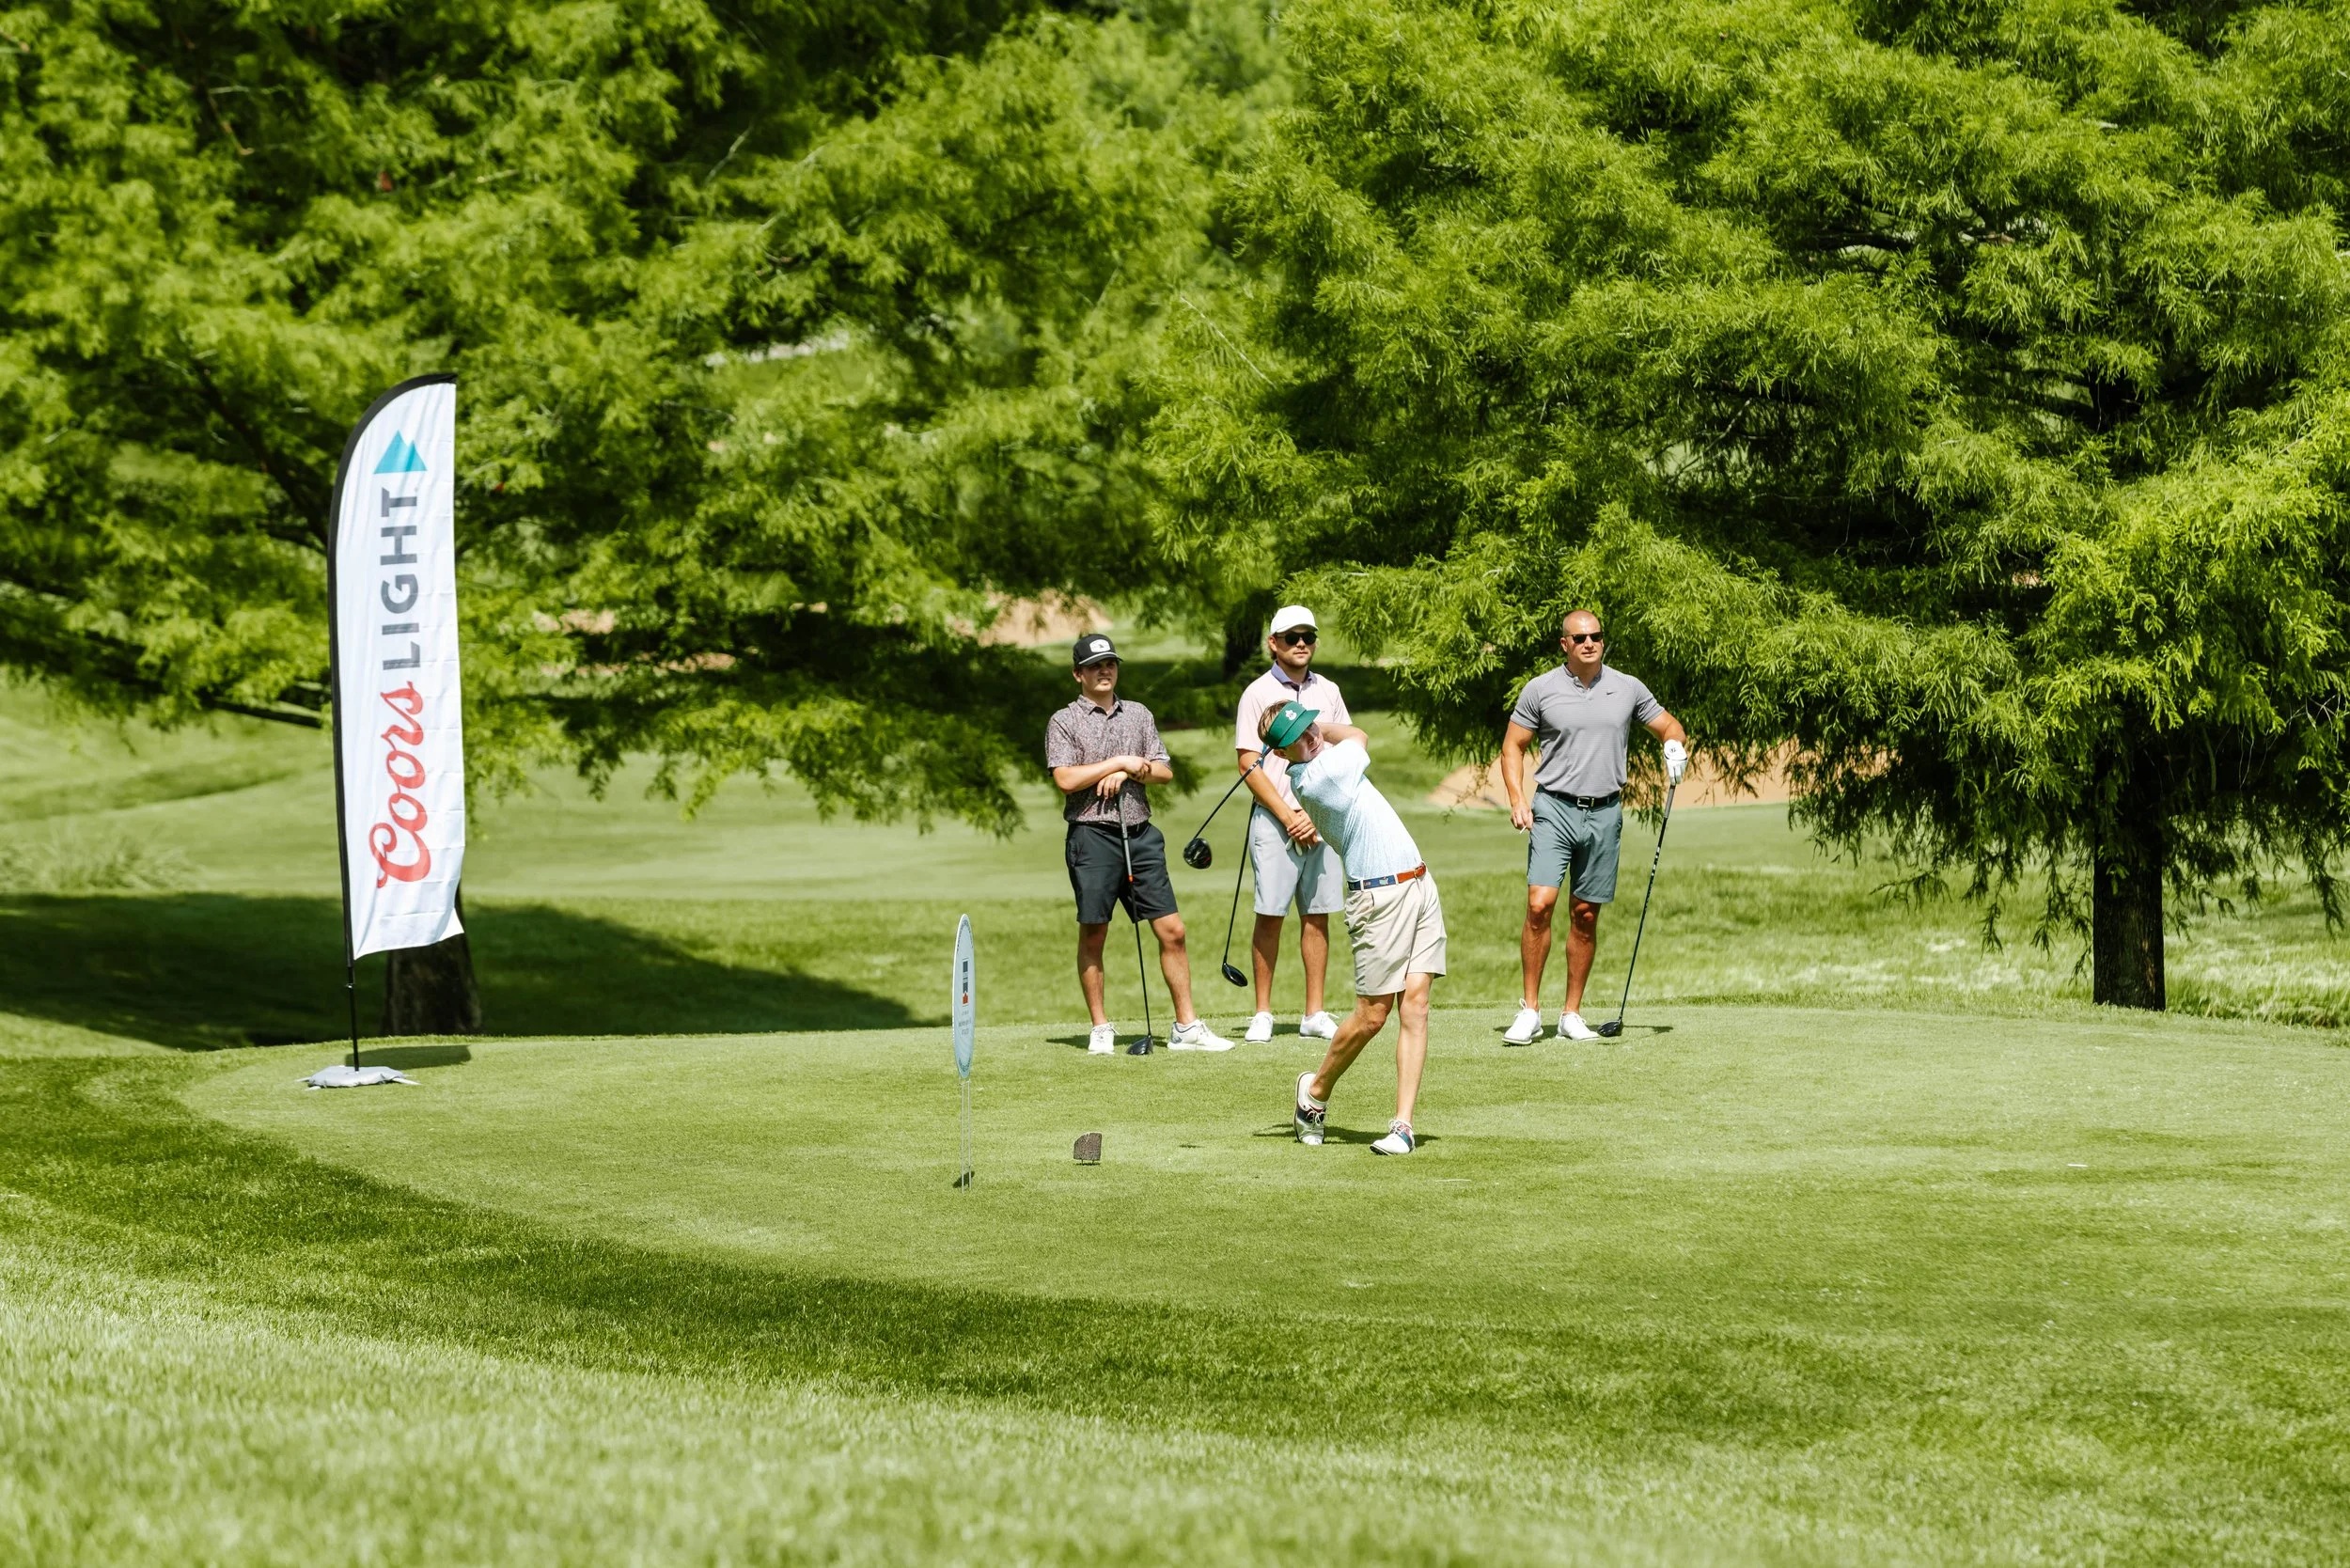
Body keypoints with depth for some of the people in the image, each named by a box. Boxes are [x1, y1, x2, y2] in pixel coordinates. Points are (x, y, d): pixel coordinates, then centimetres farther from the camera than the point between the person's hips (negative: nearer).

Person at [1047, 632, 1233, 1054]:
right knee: (1093, 936, 0)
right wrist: (1119, 762, -7)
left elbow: (1165, 771, 12)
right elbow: (1066, 779, -11)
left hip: (1141, 835, 4)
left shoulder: (1138, 715, 16)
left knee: (1171, 931, -1)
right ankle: (1101, 1029, 10)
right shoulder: (1064, 722, 2)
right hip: (1092, 836, -4)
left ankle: (1186, 1027, 2)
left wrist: (1126, 774, -5)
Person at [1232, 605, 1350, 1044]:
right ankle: (1263, 1013, 1)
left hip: (1322, 821, 3)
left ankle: (1314, 1013, 7)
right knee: (1269, 916, -4)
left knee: (1317, 916, 3)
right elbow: (1249, 766, -4)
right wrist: (1288, 817, -10)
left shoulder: (1328, 692, 11)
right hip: (1274, 820, -3)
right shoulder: (1258, 693, 0)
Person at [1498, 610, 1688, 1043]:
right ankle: (1530, 1010, -7)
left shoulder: (1628, 689, 7)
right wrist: (1518, 799, -7)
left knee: (1585, 915, 5)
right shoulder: (1539, 690, 1)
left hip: (1605, 813, 2)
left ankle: (1572, 1014, 13)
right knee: (1540, 904, -15)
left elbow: (1669, 727, 17)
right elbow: (1512, 746, 6)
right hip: (1554, 808, -2)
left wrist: (1676, 746, -6)